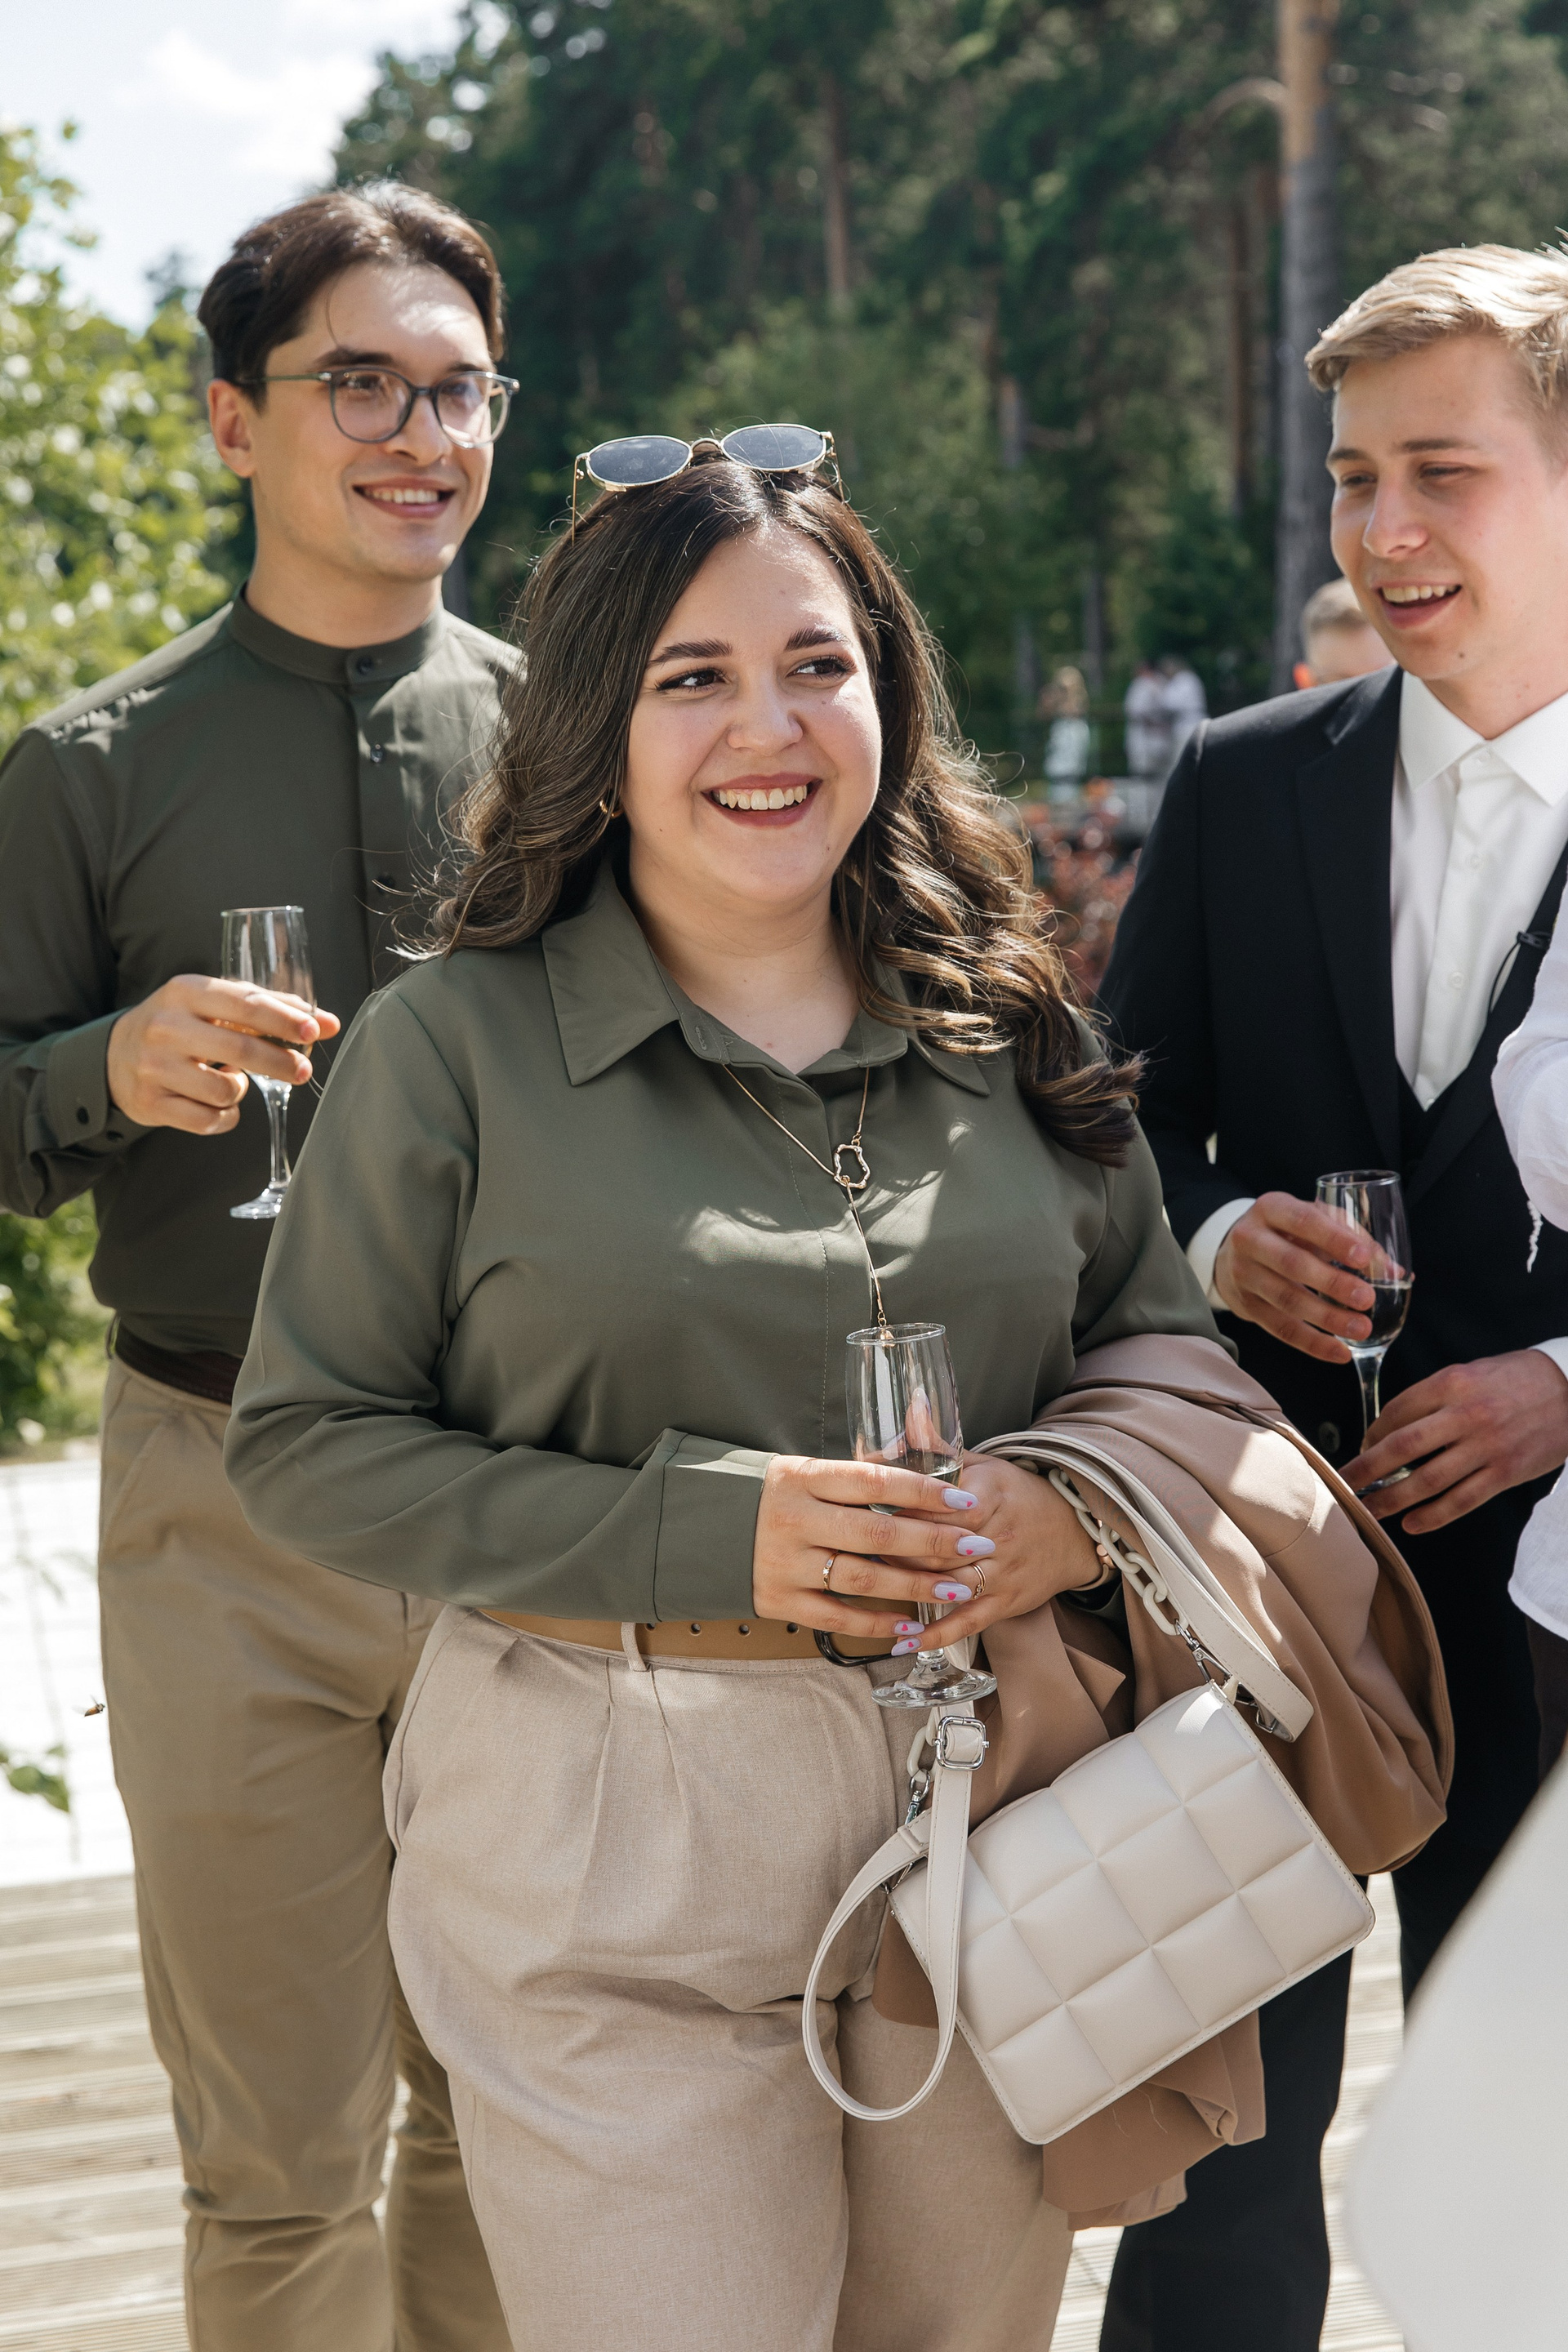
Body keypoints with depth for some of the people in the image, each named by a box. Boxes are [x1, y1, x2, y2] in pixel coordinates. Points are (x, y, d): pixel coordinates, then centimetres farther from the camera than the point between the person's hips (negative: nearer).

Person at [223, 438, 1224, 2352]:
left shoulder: (1006, 1035, 6)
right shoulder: (455, 1047, -5)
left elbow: (1167, 1340, 14)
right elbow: (304, 1446, -6)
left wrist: (1081, 1502, -11)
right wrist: (698, 1534, -18)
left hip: (982, 1809, 4)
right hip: (609, 1833, -4)